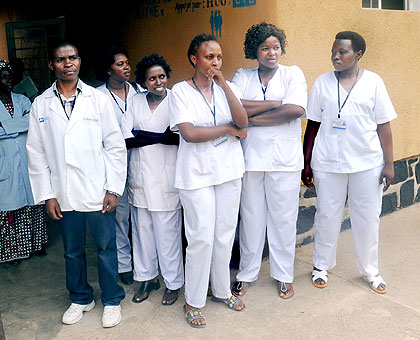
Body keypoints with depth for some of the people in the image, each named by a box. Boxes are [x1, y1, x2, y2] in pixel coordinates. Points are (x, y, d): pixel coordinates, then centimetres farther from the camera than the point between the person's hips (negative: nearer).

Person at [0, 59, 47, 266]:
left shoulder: (22, 100, 11)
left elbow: (32, 121, -8)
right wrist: (21, 122, -13)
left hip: (28, 161, 3)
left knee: (32, 202, 9)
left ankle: (35, 243, 22)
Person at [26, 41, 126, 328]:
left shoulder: (98, 99, -1)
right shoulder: (41, 105, 4)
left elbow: (115, 146, -2)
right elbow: (36, 153, 5)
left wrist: (113, 189, -6)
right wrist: (47, 195, 0)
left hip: (98, 192, -2)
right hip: (64, 195, 2)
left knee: (106, 247, 9)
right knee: (73, 251, 16)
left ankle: (111, 300, 29)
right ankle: (80, 298, 37)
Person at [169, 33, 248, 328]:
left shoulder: (224, 88, 8)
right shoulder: (180, 91, -4)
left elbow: (243, 122, -6)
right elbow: (189, 133, -17)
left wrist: (225, 85, -11)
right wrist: (228, 129, -8)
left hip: (229, 170, 4)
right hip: (197, 173, -4)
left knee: (225, 234, 12)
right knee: (201, 237, -2)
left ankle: (222, 290, 31)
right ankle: (194, 302, 15)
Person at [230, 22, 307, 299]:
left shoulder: (293, 74, 4)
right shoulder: (242, 76, 8)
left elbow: (296, 109, -14)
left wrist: (253, 117, -11)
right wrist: (276, 103, -12)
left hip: (285, 160, -1)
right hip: (251, 158, 1)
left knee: (283, 219, 6)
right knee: (251, 218, 8)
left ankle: (284, 275, 24)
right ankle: (247, 274, 24)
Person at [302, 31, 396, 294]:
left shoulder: (373, 82, 0)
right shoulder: (322, 83, 2)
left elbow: (383, 126, 1)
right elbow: (313, 125, 4)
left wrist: (389, 164, -2)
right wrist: (306, 163, 3)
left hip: (367, 164, 0)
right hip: (328, 164, 0)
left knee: (368, 218, 9)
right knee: (327, 216, 9)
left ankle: (370, 270, 28)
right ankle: (322, 266, 28)